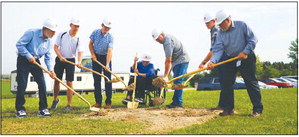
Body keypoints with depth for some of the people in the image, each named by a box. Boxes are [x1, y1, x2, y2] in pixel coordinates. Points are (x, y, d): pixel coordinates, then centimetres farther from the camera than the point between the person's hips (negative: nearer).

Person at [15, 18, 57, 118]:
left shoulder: (49, 42, 0)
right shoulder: (32, 33, -17)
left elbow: (48, 57, 3)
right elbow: (19, 44, -18)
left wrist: (50, 70, -11)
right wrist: (29, 56, -21)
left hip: (35, 61, 5)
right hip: (23, 60, -5)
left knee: (42, 84, -3)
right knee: (22, 85, -7)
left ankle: (43, 109, 4)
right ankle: (20, 109, 4)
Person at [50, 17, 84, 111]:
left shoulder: (78, 39, -6)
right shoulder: (62, 35, -4)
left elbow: (80, 52, -15)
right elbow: (55, 47, -2)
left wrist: (79, 62, -34)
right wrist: (60, 57, -17)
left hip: (70, 61, -1)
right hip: (60, 59, 1)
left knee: (69, 83, -4)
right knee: (57, 80, 7)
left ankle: (69, 105, 5)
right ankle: (55, 99, 30)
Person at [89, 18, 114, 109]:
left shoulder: (110, 37, -14)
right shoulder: (95, 33, -5)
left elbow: (109, 51, -23)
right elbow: (90, 44, 8)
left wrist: (107, 64, -33)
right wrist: (93, 54, -4)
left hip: (106, 57, -2)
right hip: (96, 57, 3)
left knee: (108, 80, -5)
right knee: (96, 80, 4)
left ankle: (108, 102, 2)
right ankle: (98, 102, 11)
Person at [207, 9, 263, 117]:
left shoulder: (242, 25, -11)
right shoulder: (220, 33, -3)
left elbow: (253, 39, -10)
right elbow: (218, 50, -13)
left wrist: (245, 52, -19)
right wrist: (212, 61, -30)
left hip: (246, 58, -4)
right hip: (230, 59, 4)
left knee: (251, 83, -2)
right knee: (226, 83, 1)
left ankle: (258, 109, 5)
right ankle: (228, 109, 12)